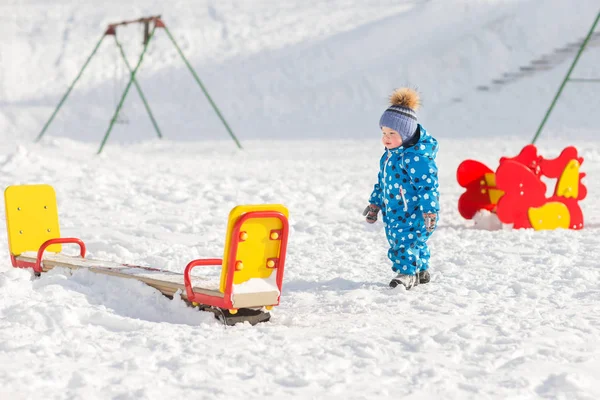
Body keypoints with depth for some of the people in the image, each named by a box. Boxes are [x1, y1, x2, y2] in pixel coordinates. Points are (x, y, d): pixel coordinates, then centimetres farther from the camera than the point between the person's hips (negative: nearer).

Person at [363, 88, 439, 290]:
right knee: (406, 241, 18)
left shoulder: (416, 157, -22)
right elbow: (382, 182, 22)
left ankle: (407, 273, -12)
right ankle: (421, 270, 32)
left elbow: (427, 184, -25)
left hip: (412, 213, -10)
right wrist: (375, 203, 24)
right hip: (393, 213, 10)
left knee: (407, 242, -16)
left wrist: (430, 211, -27)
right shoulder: (389, 155, 10)